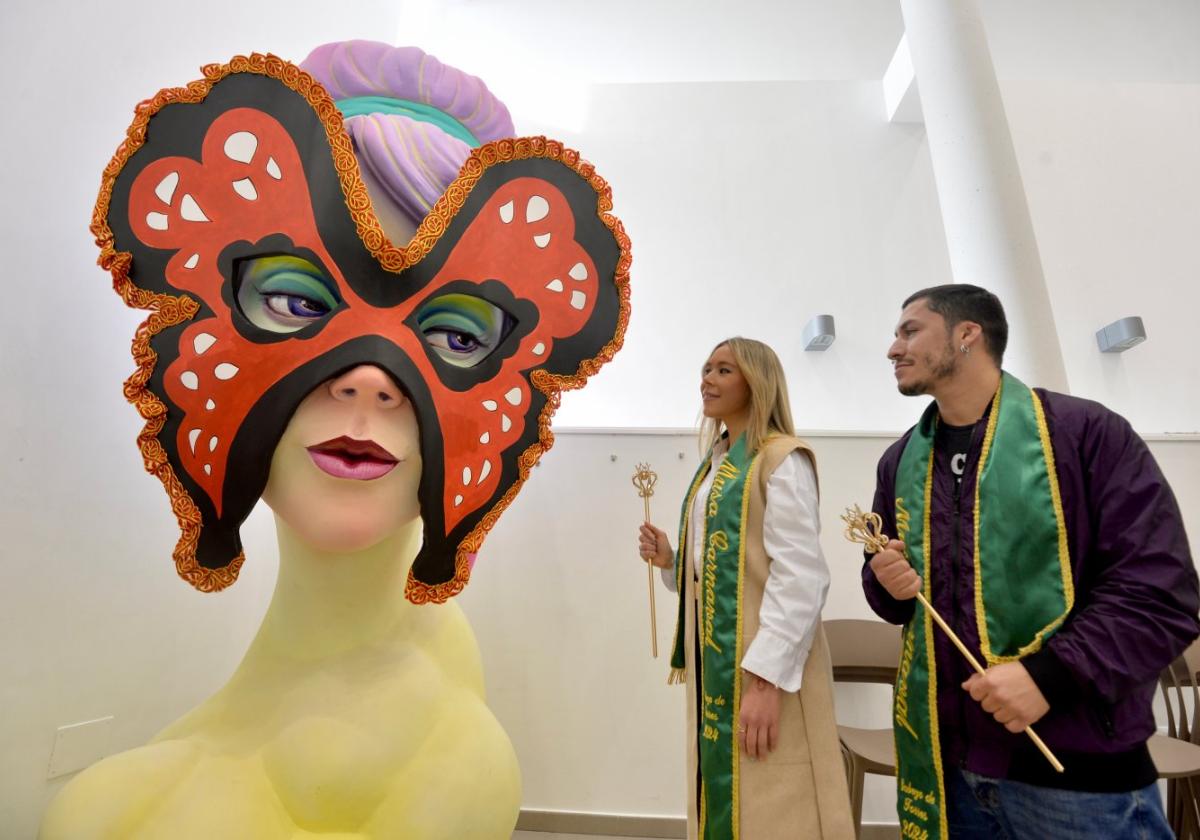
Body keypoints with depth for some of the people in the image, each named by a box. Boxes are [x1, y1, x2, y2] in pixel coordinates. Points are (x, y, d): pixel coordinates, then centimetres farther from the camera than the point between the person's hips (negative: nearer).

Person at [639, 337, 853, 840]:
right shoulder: (713, 464, 13)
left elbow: (801, 577, -18)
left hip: (763, 665, -7)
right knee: (720, 800, 18)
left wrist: (767, 678, -22)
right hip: (712, 656, 8)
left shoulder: (781, 459, -10)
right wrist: (670, 559, 1)